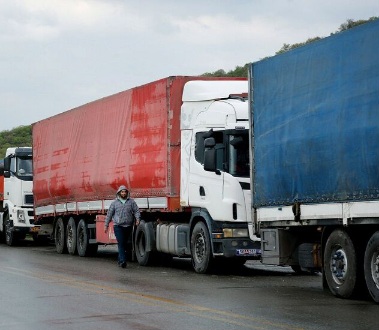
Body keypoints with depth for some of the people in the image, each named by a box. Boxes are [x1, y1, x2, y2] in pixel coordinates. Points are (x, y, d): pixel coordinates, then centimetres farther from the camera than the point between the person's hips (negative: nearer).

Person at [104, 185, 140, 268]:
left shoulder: (131, 202, 7)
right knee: (121, 243, -14)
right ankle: (123, 261, -23)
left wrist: (137, 219, -16)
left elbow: (136, 211, 3)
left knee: (124, 244, 10)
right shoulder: (115, 203, 7)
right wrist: (106, 225, 10)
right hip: (118, 226, -2)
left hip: (128, 226, 2)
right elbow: (109, 214, 11)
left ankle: (120, 261, 22)